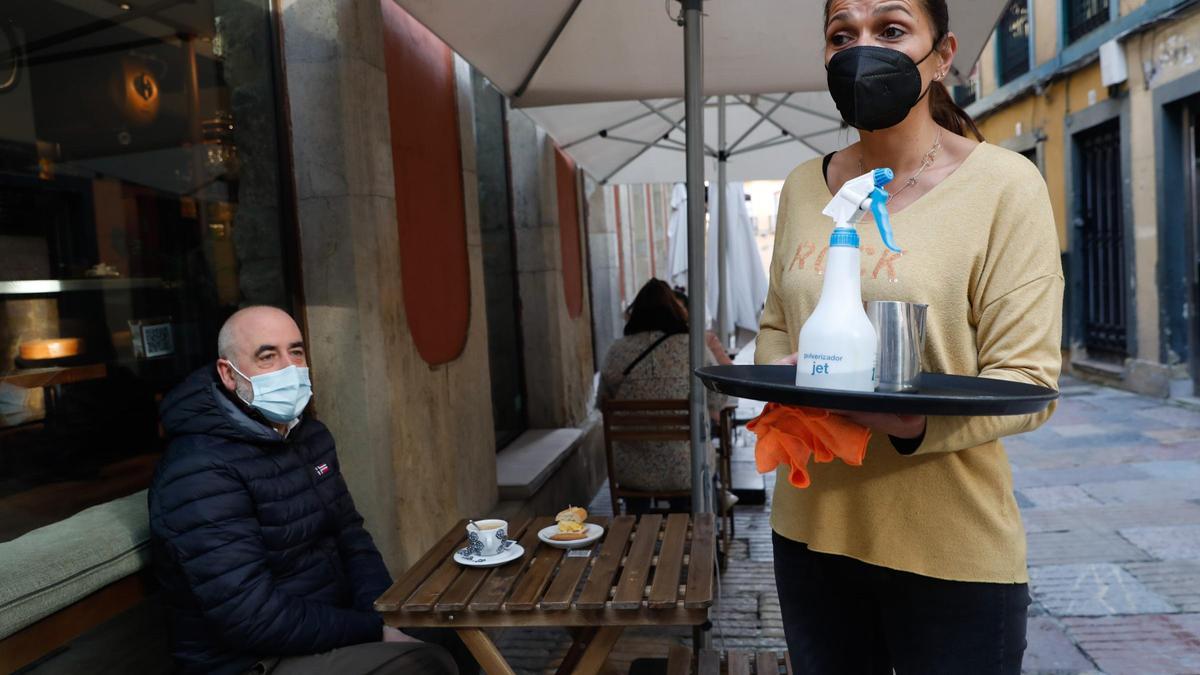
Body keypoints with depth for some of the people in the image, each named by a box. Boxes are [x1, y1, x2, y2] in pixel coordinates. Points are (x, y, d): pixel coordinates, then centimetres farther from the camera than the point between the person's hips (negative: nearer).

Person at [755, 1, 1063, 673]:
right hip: (811, 526, 4)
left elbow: (1026, 380, -11)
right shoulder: (804, 186, 5)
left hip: (951, 549, -4)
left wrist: (915, 421, -30)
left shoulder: (1004, 183, -9)